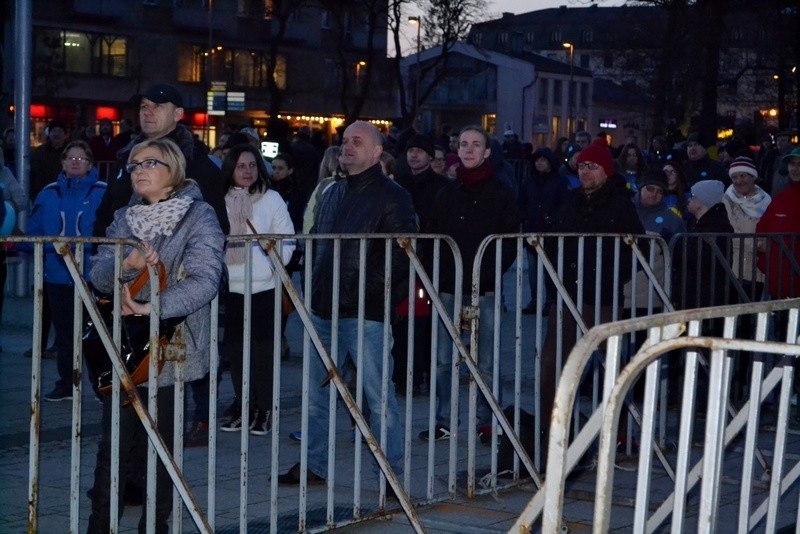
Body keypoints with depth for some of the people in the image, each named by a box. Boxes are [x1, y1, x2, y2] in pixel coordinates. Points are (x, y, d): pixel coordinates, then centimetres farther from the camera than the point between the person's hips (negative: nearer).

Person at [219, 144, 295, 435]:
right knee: (236, 348, 6)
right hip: (232, 287, 2)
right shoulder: (222, 201, 7)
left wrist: (277, 257, -17)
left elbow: (287, 239, 0)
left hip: (264, 287, -2)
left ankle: (263, 410, 8)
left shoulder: (272, 199, 3)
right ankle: (244, 408, 17)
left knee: (262, 348, -2)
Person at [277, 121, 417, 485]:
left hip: (364, 314, -7)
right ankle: (314, 466, 24)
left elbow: (401, 253, -13)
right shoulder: (333, 193, 18)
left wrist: (367, 288, -17)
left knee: (379, 397, -4)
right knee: (315, 394, 13)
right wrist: (315, 286, 14)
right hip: (325, 310, 8)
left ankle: (392, 473, 3)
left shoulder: (392, 196, -5)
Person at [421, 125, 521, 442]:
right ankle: (442, 421, 11)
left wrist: (491, 275, -11)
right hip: (449, 288, 3)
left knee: (485, 362, 1)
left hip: (485, 290, -3)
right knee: (443, 361, 4)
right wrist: (435, 276, -1)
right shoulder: (447, 193, 12)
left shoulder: (500, 193, 3)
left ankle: (486, 421, 10)